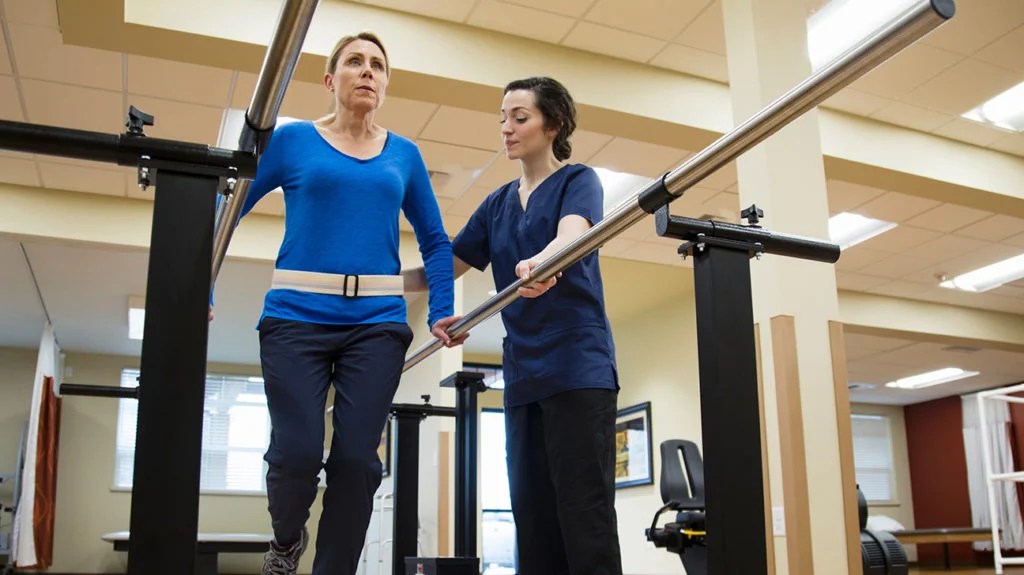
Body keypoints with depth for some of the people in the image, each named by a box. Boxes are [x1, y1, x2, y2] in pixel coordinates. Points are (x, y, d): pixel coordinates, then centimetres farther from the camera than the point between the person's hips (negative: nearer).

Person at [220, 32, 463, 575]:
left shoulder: (404, 155, 13)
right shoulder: (292, 139, 7)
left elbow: (435, 240, 17)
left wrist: (441, 313, 4)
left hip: (377, 322, 2)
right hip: (297, 316, -2)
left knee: (356, 458, -3)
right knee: (297, 451, -9)